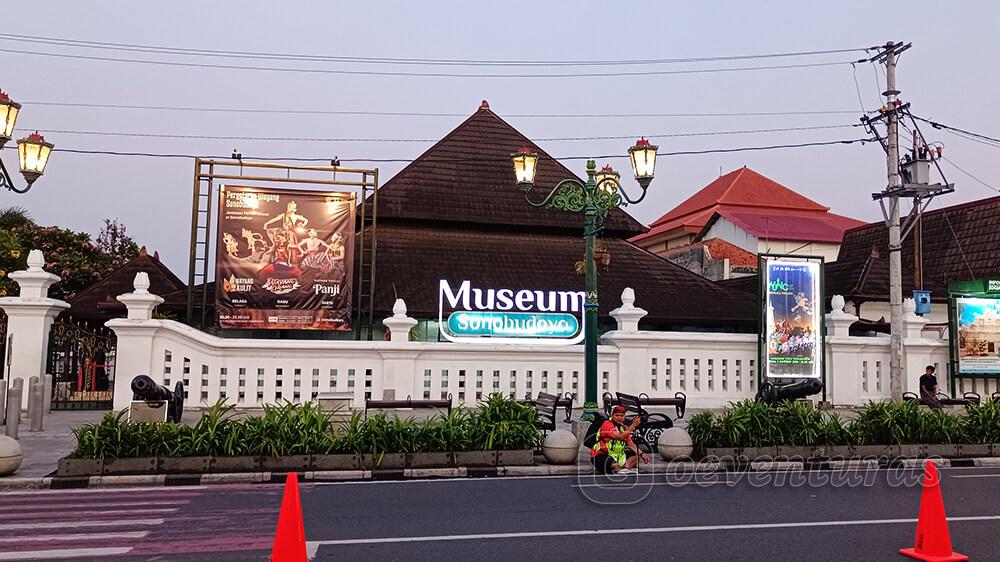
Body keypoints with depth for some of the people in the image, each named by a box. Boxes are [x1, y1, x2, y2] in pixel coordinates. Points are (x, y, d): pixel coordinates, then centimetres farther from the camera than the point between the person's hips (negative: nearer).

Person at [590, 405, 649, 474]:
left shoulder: (624, 427, 10)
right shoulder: (607, 425, -17)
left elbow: (631, 444, 9)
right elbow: (620, 437, -30)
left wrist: (641, 454, -4)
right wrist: (633, 425, -28)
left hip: (615, 455, 8)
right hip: (600, 455, -8)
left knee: (636, 456, 3)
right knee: (616, 466, -34)